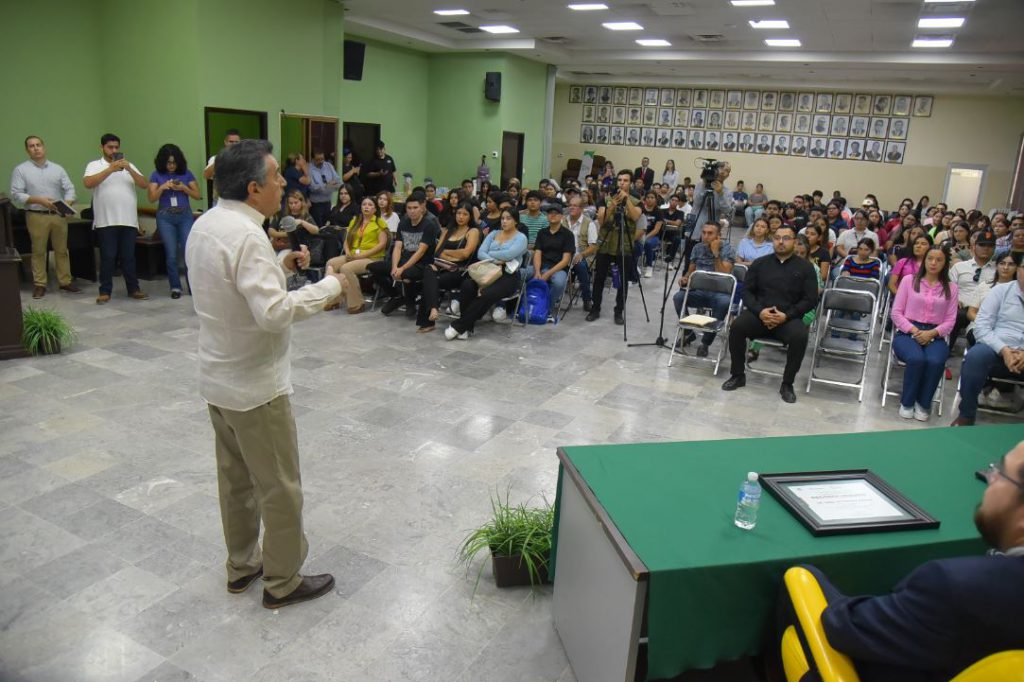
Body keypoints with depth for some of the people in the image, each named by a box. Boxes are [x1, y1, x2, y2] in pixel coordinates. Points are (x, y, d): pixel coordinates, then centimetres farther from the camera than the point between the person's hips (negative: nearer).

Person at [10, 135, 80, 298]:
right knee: (38, 251, 2)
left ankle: (65, 281, 15)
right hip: (36, 216, -2)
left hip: (59, 216, 2)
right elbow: (16, 194, -5)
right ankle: (39, 284, 8)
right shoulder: (21, 169, 2)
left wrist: (67, 203, -16)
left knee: (62, 250, 7)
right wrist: (39, 200, -18)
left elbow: (70, 189, 5)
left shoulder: (57, 169, 10)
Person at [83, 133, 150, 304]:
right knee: (107, 257, 0)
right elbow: (88, 183, -13)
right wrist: (111, 169, -18)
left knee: (129, 257, 7)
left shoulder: (129, 165, 15)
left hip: (129, 220, 3)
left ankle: (133, 289, 13)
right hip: (106, 221, -3)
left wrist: (129, 169, -12)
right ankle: (105, 291, 6)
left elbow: (144, 185, 3)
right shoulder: (94, 165, 5)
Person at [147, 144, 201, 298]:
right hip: (165, 217, 0)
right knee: (171, 255, 0)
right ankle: (175, 287, 9)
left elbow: (197, 195, 4)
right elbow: (151, 197, 0)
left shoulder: (186, 173, 5)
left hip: (185, 216, 0)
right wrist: (162, 187, -15)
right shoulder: (156, 175, 5)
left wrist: (184, 188, -12)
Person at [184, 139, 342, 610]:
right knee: (279, 487, 6)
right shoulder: (246, 236, -24)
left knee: (236, 478, 21)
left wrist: (280, 266, 5)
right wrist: (330, 285, -21)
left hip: (218, 379, 9)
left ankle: (241, 566, 36)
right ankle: (282, 582, 20)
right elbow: (273, 312, -30)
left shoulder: (205, 225, 6)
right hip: (255, 386, -9)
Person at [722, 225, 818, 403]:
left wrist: (786, 315, -13)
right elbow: (747, 291, 7)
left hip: (789, 318, -1)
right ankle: (738, 375, -10)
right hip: (759, 314, 2)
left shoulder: (805, 267, 7)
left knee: (800, 336, -33)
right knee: (737, 326, -28)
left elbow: (810, 299, 2)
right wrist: (759, 311, -12)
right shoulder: (759, 263, 13)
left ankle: (787, 384, -14)